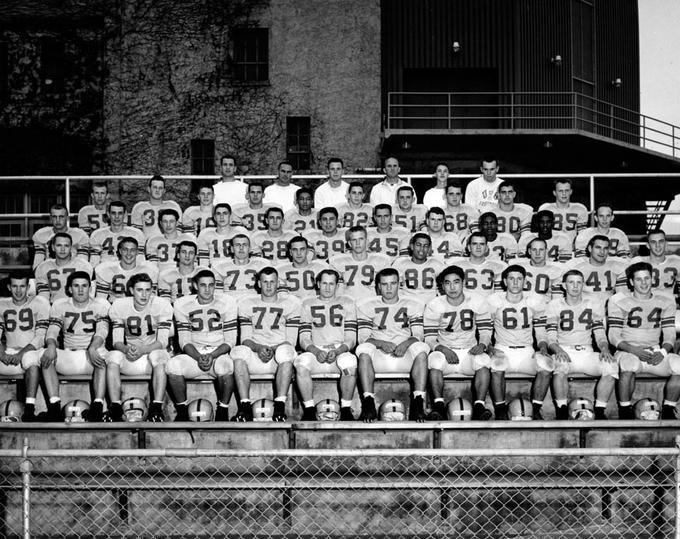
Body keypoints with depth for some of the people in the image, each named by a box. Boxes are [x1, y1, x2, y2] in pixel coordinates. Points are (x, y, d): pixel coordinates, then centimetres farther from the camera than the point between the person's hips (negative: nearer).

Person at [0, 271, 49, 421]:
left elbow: (41, 337, -4)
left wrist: (22, 353, -16)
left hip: (30, 351, -3)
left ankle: (29, 408, -45)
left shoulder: (39, 303, 5)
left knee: (31, 357, -37)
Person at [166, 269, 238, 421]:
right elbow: (184, 341, 2)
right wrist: (198, 357, -18)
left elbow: (230, 341, -1)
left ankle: (223, 409, -16)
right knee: (172, 365, -31)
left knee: (225, 365, -38)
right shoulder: (182, 306, 5)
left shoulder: (227, 305, 1)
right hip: (193, 355, 2)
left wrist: (212, 356, -19)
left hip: (218, 354, -1)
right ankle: (182, 408, -10)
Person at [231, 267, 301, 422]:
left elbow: (291, 340, 1)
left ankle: (280, 407, -36)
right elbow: (245, 338, 6)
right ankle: (245, 407, -33)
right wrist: (258, 348, -16)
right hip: (255, 355, 1)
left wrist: (273, 349, -17)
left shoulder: (290, 303, 8)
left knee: (286, 351, -37)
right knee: (239, 352, -32)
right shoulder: (246, 304, 14)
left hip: (279, 354, -1)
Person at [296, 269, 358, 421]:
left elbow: (351, 339, 4)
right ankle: (309, 409, -20)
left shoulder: (347, 303, 13)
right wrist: (316, 351, -15)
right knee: (301, 362, -34)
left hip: (340, 352, -1)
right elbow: (304, 339, 6)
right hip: (316, 352, 1)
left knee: (350, 362, -37)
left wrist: (337, 351, -17)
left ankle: (346, 409, -21)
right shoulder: (308, 304, 15)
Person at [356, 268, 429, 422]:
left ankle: (418, 402, -36)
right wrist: (381, 343, -18)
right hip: (379, 356, 0)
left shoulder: (413, 305, 19)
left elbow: (418, 335, 6)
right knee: (364, 349, -34)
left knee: (421, 349, -33)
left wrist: (406, 343, -17)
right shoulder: (366, 305, 17)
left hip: (405, 354, 0)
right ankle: (368, 402, -35)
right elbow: (363, 337, 4)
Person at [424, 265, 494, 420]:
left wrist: (482, 345, -16)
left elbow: (486, 331, 7)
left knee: (483, 360, -33)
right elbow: (429, 338, -1)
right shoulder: (434, 306, 1)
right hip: (445, 350, -1)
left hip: (470, 352, 1)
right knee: (434, 359, -35)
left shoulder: (477, 302, 4)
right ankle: (439, 405, -32)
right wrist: (442, 348, -22)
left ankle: (479, 405, -33)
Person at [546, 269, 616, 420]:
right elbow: (550, 338, 1)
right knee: (561, 367, -39)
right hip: (564, 352, -2)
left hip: (587, 353, 2)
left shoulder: (594, 306, 15)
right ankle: (562, 412, -25)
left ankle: (600, 411, -18)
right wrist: (558, 350, -21)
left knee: (611, 366, -28)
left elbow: (600, 335, 10)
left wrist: (605, 350, -13)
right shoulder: (554, 306, 8)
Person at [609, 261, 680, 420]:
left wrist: (663, 352, -14)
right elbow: (614, 336, -2)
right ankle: (625, 411, -22)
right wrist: (633, 349, -20)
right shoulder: (618, 301, 4)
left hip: (655, 353, 3)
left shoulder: (666, 302, 14)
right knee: (629, 362, -40)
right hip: (627, 352, -3)